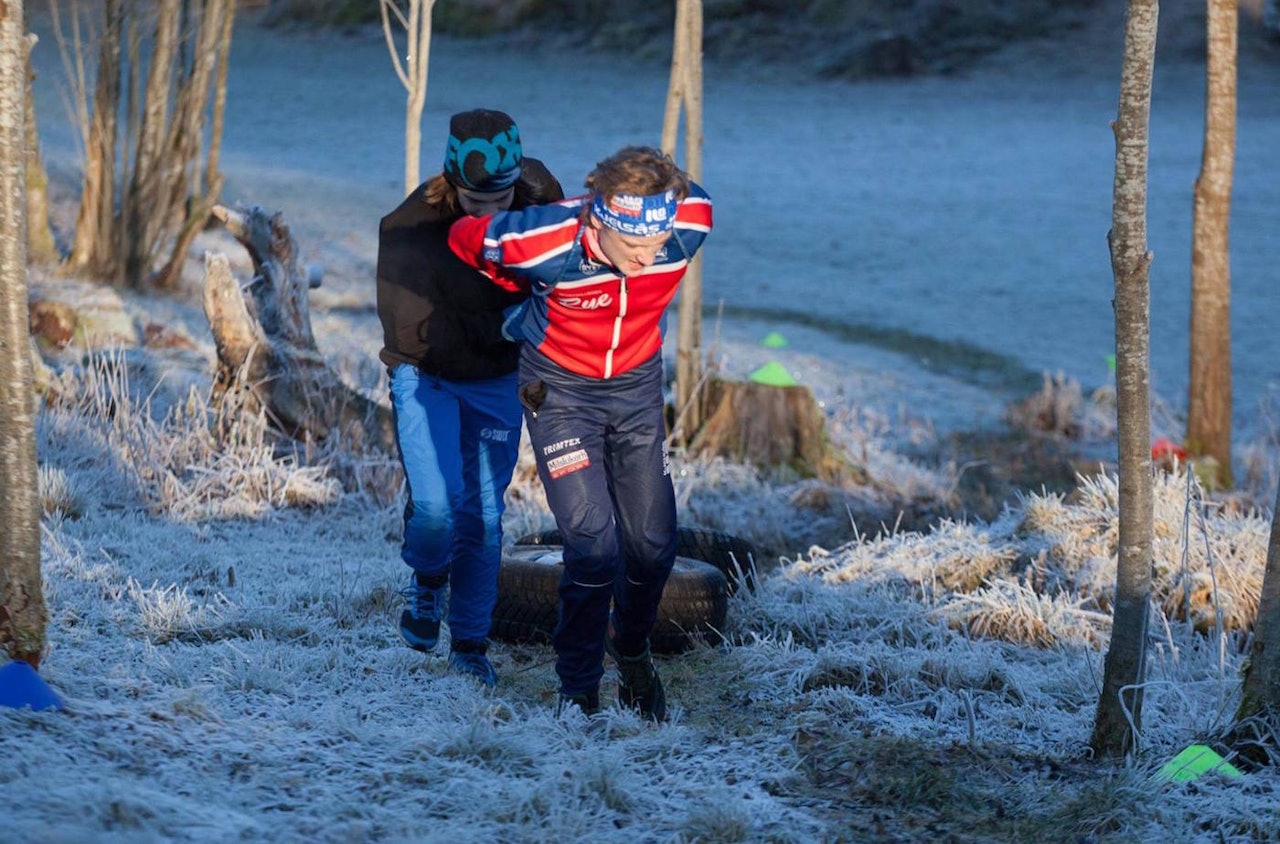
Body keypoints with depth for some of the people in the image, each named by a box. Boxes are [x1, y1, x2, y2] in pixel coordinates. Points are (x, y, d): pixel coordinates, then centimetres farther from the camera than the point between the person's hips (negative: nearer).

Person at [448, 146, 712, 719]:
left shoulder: (690, 221, -27)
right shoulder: (545, 244, -34)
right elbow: (464, 239, -12)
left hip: (637, 387, 4)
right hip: (561, 390, -3)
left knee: (653, 545, 6)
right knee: (594, 545, -14)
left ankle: (631, 649, 37)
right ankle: (579, 697, 2)